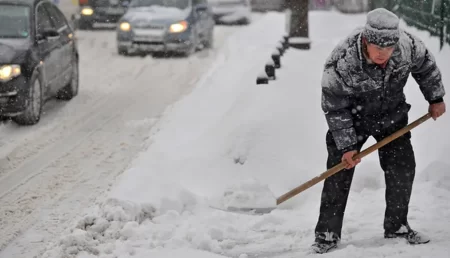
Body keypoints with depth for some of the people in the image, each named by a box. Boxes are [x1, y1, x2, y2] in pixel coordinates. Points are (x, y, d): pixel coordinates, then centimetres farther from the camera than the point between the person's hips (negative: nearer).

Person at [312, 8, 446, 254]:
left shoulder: (408, 44, -27)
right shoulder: (339, 63, -35)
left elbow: (425, 66, -2)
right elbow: (335, 108, -21)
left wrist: (435, 98, 8)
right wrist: (346, 146, -18)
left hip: (392, 114, 3)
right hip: (352, 117, -3)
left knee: (403, 169, 1)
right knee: (339, 171, -7)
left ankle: (397, 227, 19)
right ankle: (327, 234, 4)